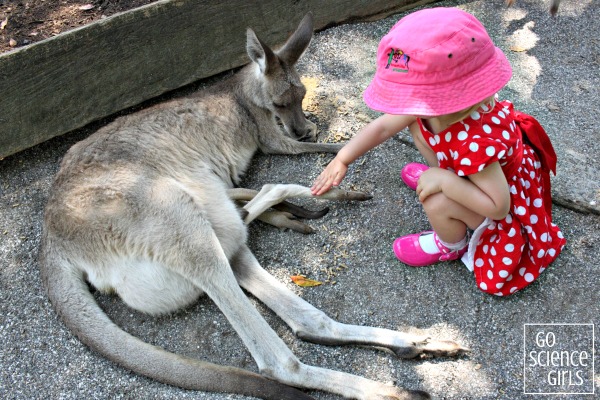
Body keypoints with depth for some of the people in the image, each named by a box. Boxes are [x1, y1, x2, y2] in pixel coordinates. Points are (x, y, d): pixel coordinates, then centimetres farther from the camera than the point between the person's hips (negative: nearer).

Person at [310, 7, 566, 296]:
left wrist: (444, 181, -40)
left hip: (509, 197, -7)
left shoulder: (475, 141, -46)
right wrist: (342, 159, -11)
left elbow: (498, 206, -37)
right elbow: (383, 126, -9)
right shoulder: (434, 105, -22)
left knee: (437, 203, -32)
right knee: (417, 124, 0)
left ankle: (450, 246, 5)